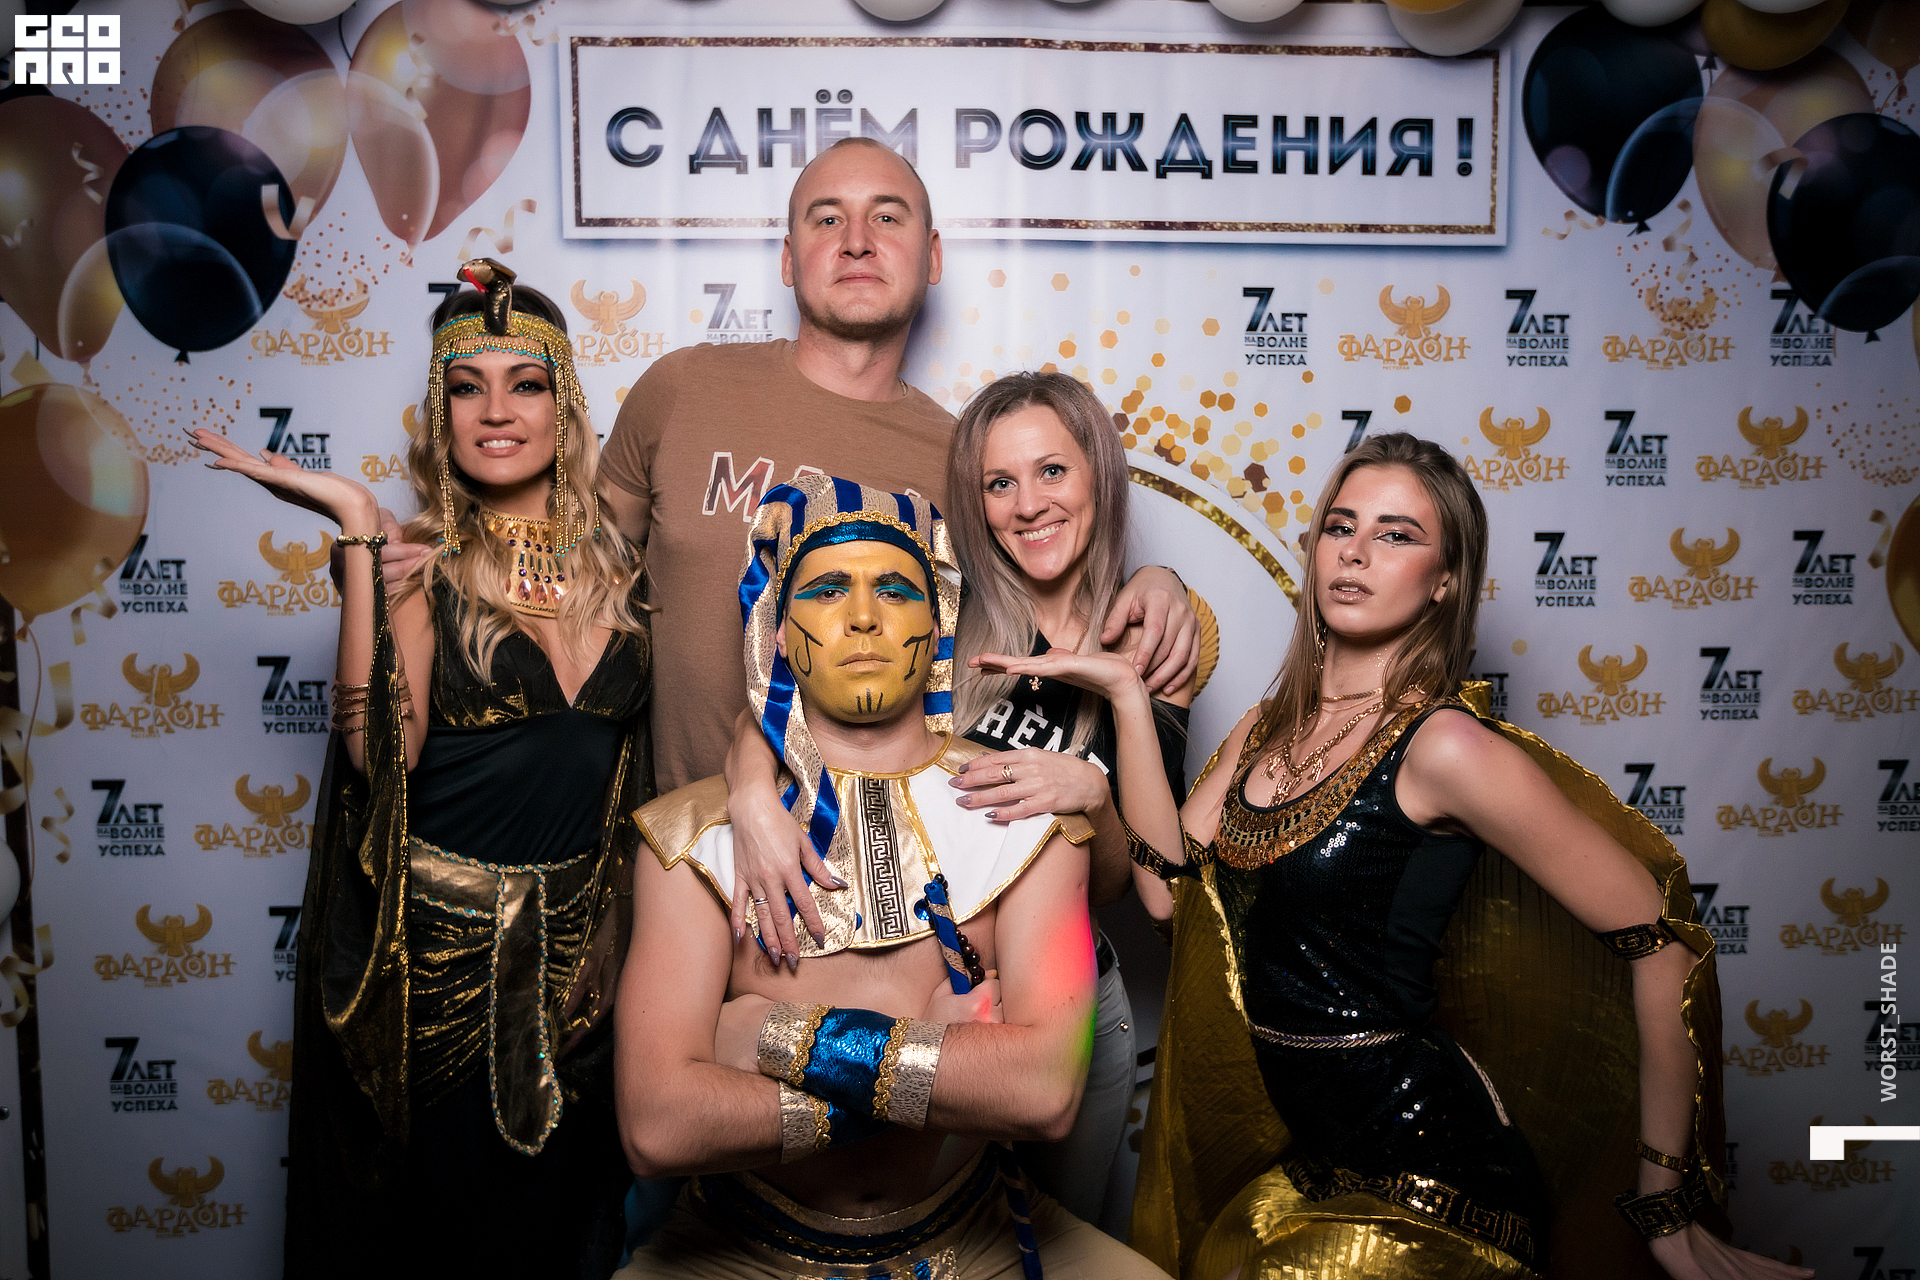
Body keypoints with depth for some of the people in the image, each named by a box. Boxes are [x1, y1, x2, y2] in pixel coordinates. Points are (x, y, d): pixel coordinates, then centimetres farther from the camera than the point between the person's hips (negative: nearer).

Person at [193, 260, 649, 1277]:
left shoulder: (614, 563, 2)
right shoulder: (423, 563, -8)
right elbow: (381, 748, -25)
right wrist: (357, 528, -22)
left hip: (577, 959, 4)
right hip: (436, 953, -3)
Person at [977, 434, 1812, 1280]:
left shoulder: (1444, 749, -19)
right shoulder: (1267, 730, 3)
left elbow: (1659, 939, -16)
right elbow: (1168, 887, -6)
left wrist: (1666, 1207, -9)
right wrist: (1126, 693, -10)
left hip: (1425, 1179, -6)